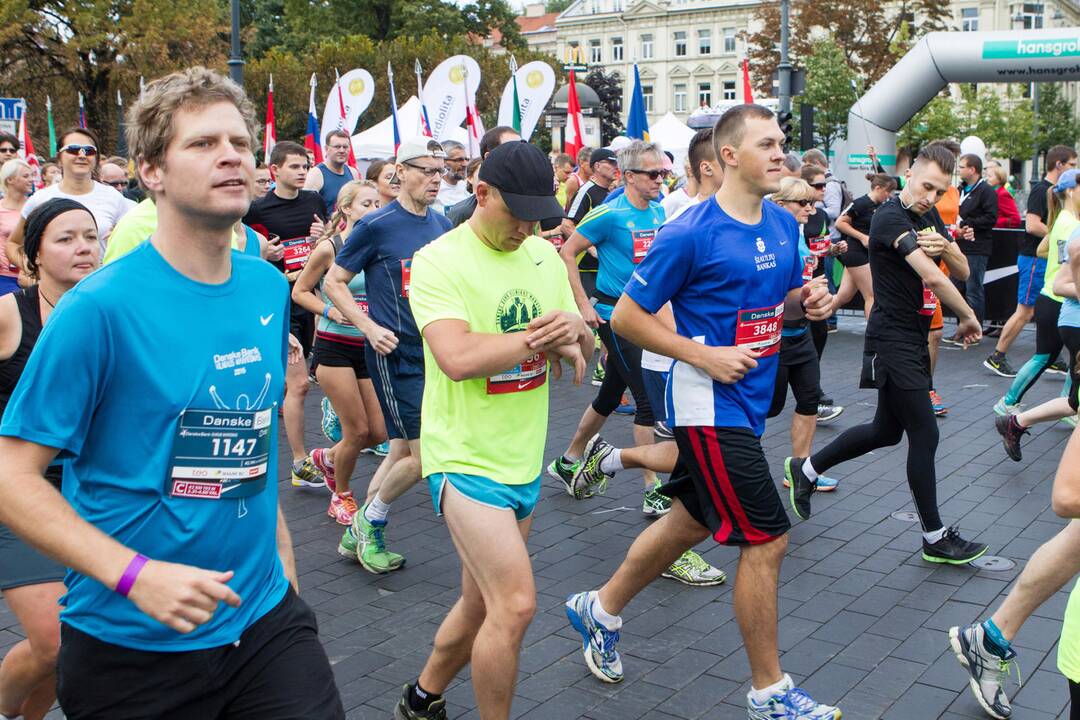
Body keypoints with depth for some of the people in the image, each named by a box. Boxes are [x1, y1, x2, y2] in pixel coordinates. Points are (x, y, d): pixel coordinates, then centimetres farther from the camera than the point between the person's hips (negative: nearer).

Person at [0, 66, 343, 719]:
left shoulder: (270, 291, 2)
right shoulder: (100, 307, -15)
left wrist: (278, 546, 9)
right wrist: (135, 574, -24)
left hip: (264, 617, 4)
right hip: (131, 642, -4)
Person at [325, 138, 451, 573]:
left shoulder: (443, 226, 9)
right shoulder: (377, 225, -10)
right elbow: (333, 282, -5)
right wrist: (369, 327, -15)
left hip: (432, 351, 7)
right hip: (394, 353, -7)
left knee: (403, 450, 13)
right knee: (425, 453, -10)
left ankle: (359, 533, 28)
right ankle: (371, 519, 15)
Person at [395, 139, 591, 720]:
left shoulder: (544, 255, 8)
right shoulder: (438, 261, -13)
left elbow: (583, 346, 13)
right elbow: (458, 357, -27)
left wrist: (572, 333, -11)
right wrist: (540, 336, -16)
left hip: (524, 461, 7)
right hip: (467, 458, -7)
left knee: (482, 604, 16)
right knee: (515, 604, -14)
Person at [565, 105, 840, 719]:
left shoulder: (784, 225, 6)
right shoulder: (691, 234, -17)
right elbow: (626, 316, -12)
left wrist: (807, 300, -3)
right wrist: (705, 356, -19)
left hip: (750, 400, 8)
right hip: (712, 407, -8)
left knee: (692, 522, 20)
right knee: (767, 539, -4)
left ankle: (602, 610, 41)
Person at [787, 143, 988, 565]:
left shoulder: (930, 218, 13)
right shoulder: (891, 217, -17)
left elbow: (961, 271, 10)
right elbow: (934, 278, -25)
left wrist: (946, 246, -11)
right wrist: (969, 318, -13)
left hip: (914, 338, 10)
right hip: (893, 338, -10)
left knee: (886, 430, 18)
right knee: (925, 436, -4)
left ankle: (806, 469, 32)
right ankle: (935, 538, 8)